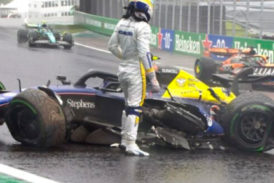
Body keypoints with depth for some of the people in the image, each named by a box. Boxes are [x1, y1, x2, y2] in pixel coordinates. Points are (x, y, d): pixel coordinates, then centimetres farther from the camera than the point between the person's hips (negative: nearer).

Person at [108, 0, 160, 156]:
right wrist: (152, 77, -20)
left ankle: (125, 139, 25)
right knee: (135, 107, -6)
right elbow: (144, 53, -23)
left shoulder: (122, 23, 5)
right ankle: (131, 144, -9)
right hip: (136, 70, -8)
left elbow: (112, 45, 14)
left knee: (129, 105, 19)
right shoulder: (142, 27, -17)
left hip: (123, 68, 8)